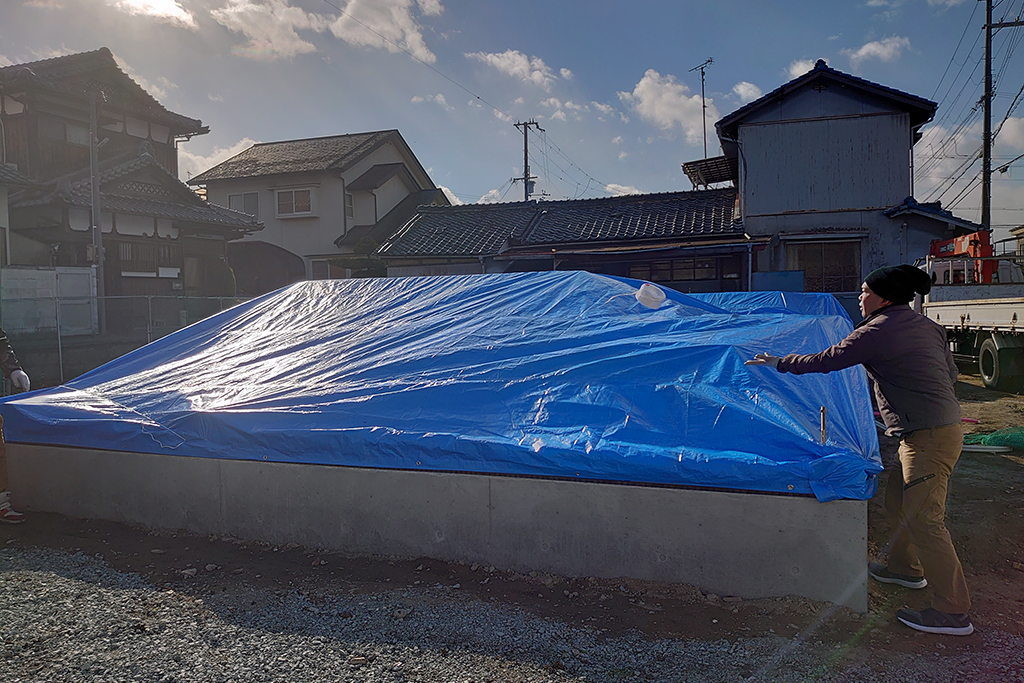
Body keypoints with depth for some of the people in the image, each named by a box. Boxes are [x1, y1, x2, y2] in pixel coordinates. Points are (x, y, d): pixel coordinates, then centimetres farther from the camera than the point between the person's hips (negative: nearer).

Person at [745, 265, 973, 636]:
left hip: (929, 437, -10)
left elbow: (825, 361, -10)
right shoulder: (926, 326, 12)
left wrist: (779, 363, 1)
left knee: (923, 520, -6)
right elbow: (950, 372, 19)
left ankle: (954, 611, 1)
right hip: (939, 427, 10)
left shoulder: (878, 331, -14)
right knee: (898, 500, 21)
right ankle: (905, 567, 38)